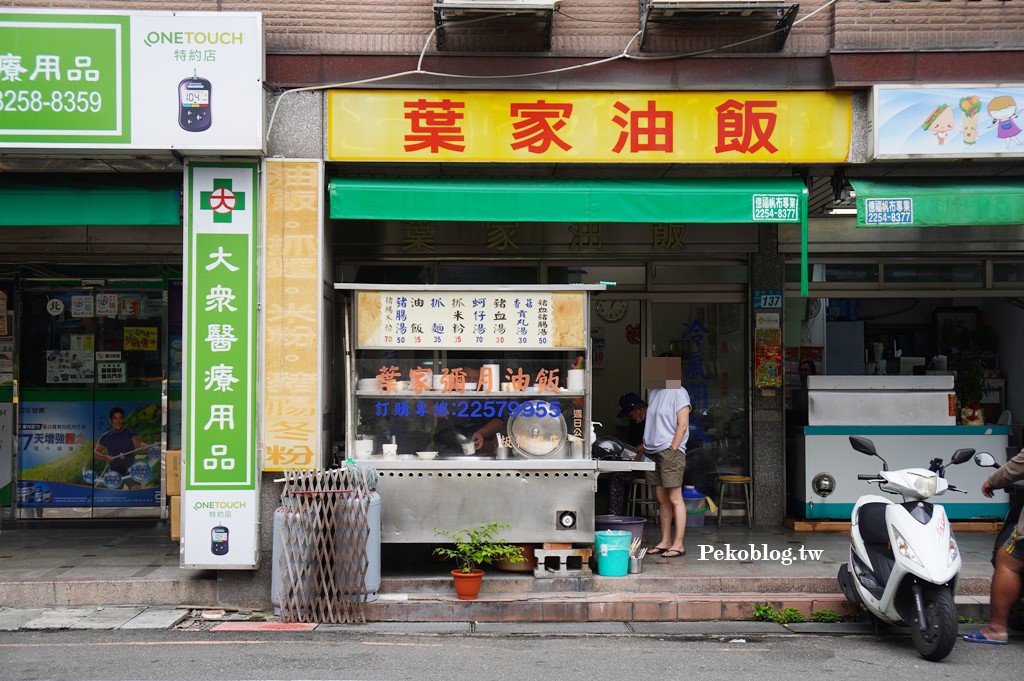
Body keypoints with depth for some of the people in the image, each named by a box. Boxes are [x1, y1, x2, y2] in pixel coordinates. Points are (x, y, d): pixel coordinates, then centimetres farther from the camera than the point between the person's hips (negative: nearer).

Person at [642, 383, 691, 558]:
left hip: (670, 451, -8)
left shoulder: (678, 392, -7)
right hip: (653, 452, 8)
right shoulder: (654, 392, 16)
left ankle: (678, 545, -3)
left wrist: (672, 450, -13)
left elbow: (682, 425, -11)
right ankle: (665, 542, 17)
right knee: (661, 499, 10)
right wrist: (646, 445, 9)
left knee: (675, 499, -5)